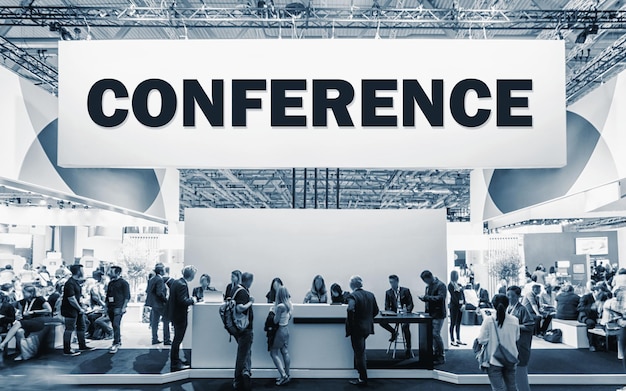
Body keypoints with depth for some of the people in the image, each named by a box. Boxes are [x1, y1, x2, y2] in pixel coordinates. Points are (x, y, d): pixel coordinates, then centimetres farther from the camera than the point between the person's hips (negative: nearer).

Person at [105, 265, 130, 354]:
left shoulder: (123, 283, -4)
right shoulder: (110, 283, 17)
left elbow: (127, 296, -7)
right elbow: (107, 296, 21)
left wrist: (124, 307, -14)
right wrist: (107, 307, 14)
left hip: (118, 307, -7)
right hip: (110, 307, 7)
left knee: (116, 325, -15)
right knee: (114, 325, 10)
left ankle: (116, 344, -14)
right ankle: (118, 341, 21)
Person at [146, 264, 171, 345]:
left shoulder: (151, 279, 9)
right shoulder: (160, 280, -18)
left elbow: (147, 291, 12)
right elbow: (159, 293, -24)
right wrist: (166, 300, -17)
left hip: (154, 304, 9)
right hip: (160, 304, -8)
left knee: (155, 321, 12)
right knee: (166, 321, 0)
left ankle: (155, 339, 17)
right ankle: (166, 340, 2)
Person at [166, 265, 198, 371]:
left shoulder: (176, 282, 6)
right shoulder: (182, 285, -24)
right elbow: (183, 301, -30)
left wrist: (190, 300, 9)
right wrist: (192, 300, -13)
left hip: (174, 314, 10)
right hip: (180, 316, -10)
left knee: (177, 339, 21)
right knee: (177, 340, 2)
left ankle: (176, 360, 33)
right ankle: (175, 364, 12)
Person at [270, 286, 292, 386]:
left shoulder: (280, 306, -24)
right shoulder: (289, 305, 0)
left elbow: (275, 321, -19)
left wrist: (273, 310, -8)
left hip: (280, 330, -8)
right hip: (286, 329, 8)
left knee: (273, 353, 3)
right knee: (285, 352, 14)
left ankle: (283, 375, -3)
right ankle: (287, 375, 21)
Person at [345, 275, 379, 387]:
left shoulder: (352, 296, -18)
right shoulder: (370, 295, 3)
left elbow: (350, 309, -34)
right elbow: (376, 311, 9)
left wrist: (350, 323, -20)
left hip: (357, 328, -7)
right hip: (367, 327, 7)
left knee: (359, 353, 2)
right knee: (360, 351, 27)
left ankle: (363, 379, 9)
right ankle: (359, 368, 39)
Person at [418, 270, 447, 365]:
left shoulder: (440, 285, -10)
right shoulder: (428, 286, 15)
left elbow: (440, 297, -23)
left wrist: (427, 297, -24)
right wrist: (424, 298, 7)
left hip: (438, 314, -8)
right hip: (430, 314, 8)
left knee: (436, 334, -10)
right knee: (432, 334, 10)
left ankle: (441, 357, 0)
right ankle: (436, 354, 21)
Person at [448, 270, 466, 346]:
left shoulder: (459, 285, 13)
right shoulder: (450, 285, -6)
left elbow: (463, 295, 9)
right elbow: (453, 296, -11)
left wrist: (464, 304, -4)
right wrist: (459, 305, -15)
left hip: (460, 306, 6)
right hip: (454, 306, -6)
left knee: (458, 323, 11)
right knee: (453, 323, -2)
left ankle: (458, 339, 17)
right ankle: (452, 340, 1)